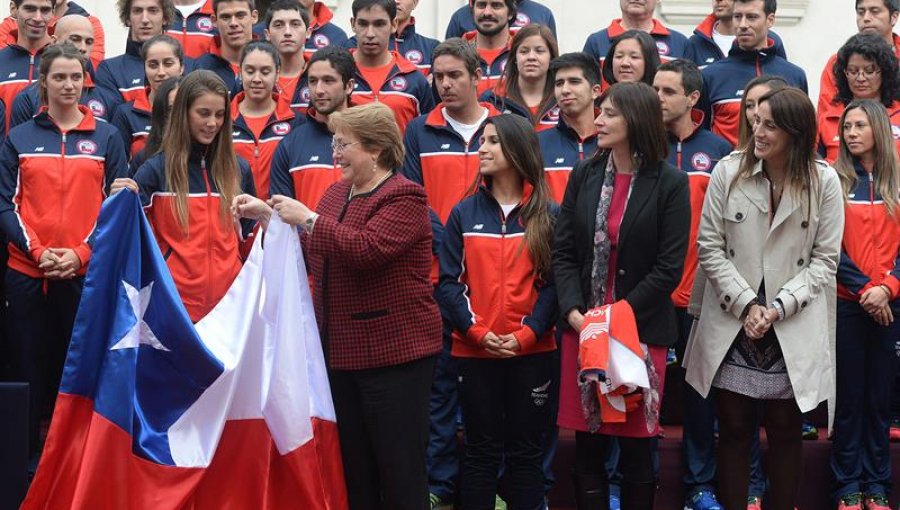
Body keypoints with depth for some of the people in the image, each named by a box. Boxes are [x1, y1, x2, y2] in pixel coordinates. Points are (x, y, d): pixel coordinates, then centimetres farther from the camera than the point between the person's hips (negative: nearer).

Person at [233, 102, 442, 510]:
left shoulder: (404, 198, -11)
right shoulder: (336, 192, 14)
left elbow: (366, 249, -26)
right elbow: (308, 254, 19)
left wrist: (307, 219, -22)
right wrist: (268, 215, 9)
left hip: (393, 352, -8)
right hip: (341, 350, 8)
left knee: (400, 469, -2)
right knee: (353, 466, 14)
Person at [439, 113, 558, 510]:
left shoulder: (547, 215, 2)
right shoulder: (464, 213, 4)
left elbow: (553, 281, -3)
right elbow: (449, 281, 0)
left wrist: (527, 334, -15)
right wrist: (476, 330, -13)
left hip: (532, 352, -1)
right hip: (473, 351, 1)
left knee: (526, 450, 8)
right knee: (481, 451, 7)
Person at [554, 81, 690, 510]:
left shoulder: (670, 184, -3)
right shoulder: (583, 175, 8)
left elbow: (669, 267, -8)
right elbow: (563, 252, 5)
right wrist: (574, 311, -9)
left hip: (641, 328, -3)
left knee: (636, 441, 4)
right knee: (587, 442, 5)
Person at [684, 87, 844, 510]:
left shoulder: (824, 181, -4)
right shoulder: (727, 172, -3)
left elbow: (825, 259, -3)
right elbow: (709, 248, -3)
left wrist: (778, 308, -12)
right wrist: (747, 304, -11)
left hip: (793, 330, 0)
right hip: (733, 324, 1)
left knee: (786, 431, 8)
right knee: (734, 430, 7)